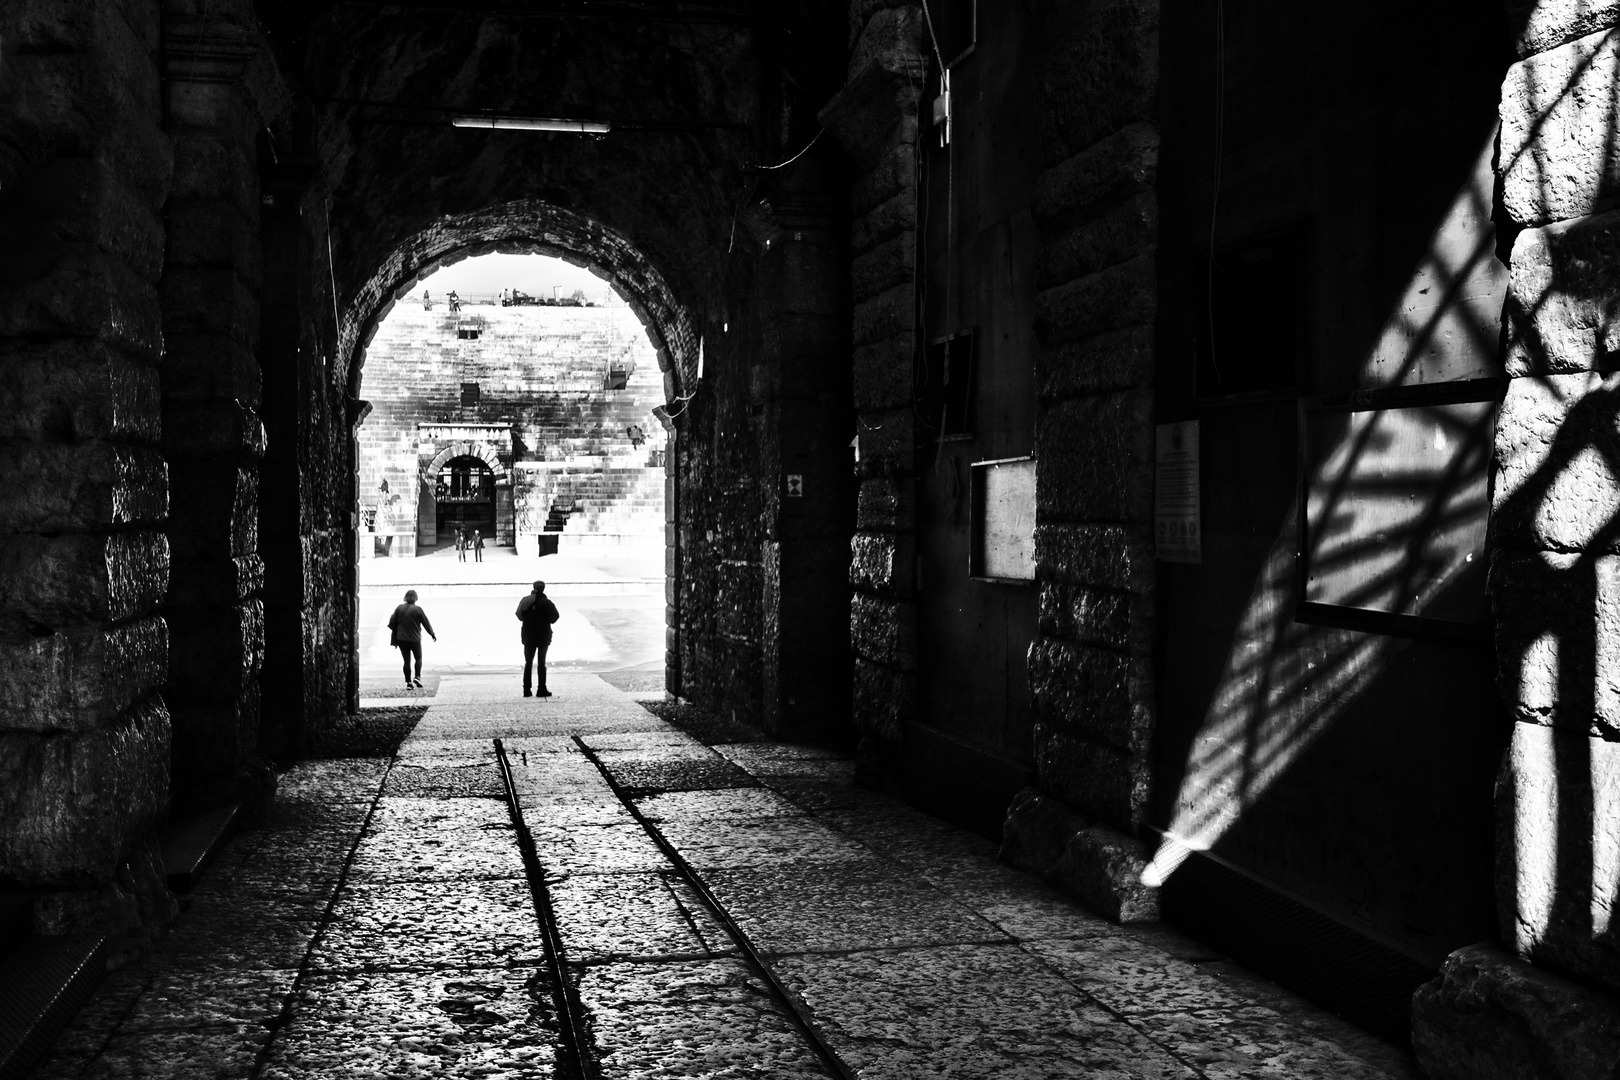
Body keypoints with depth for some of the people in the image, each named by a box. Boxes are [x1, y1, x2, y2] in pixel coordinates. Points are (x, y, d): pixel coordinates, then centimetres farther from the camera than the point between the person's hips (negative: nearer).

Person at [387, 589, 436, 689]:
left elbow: (392, 624, 3)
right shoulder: (417, 609, -11)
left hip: (401, 639, 3)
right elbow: (426, 623, -4)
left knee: (407, 661, 9)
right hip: (415, 639, -3)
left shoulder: (399, 608, 0)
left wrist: (394, 640, 12)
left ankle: (408, 682, 8)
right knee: (418, 658, 14)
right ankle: (417, 677, -3)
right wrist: (432, 634, 11)